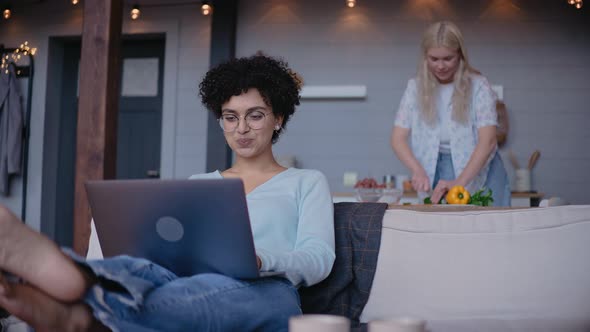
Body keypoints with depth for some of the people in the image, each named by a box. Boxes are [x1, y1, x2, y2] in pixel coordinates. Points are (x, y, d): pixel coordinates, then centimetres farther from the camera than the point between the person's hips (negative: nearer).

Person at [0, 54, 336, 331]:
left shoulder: (308, 182, 19)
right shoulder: (198, 184, 29)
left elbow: (318, 259, 3)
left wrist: (258, 259, -19)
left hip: (267, 297, -3)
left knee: (214, 287, -41)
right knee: (147, 269, -34)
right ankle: (76, 278, -70)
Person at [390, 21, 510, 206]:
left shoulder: (477, 86, -7)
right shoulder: (416, 88, 1)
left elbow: (487, 140, -16)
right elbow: (398, 138, -3)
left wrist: (459, 182, -27)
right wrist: (418, 171, -20)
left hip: (479, 173, -1)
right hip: (437, 173, 2)